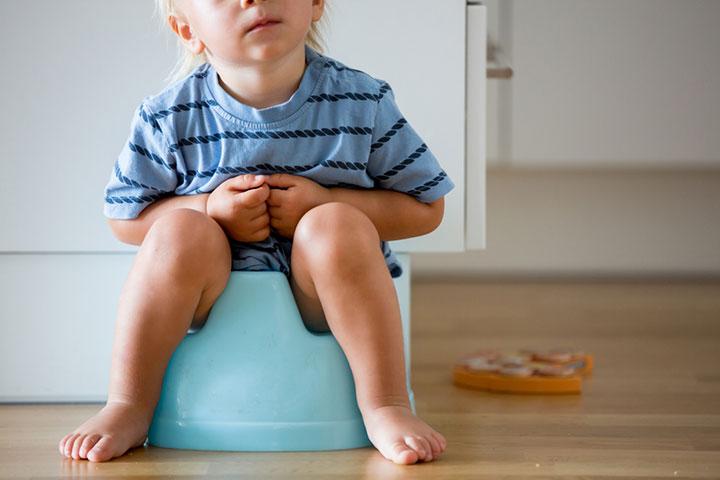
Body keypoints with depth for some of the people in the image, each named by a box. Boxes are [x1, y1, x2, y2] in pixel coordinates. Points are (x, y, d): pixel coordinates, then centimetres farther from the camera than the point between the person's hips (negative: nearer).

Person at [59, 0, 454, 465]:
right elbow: (125, 218, 1)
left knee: (337, 226, -30)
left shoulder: (363, 102, -7)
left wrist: (323, 203, -18)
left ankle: (386, 406, -24)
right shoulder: (168, 118, -6)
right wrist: (212, 209, -18)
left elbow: (427, 208, -3)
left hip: (323, 302, 0)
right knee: (180, 230, -28)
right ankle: (129, 406, -17)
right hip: (213, 304, 1)